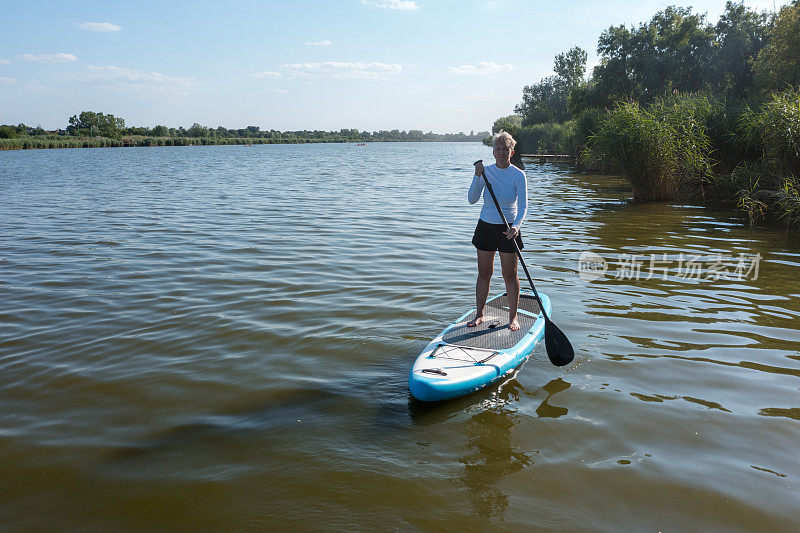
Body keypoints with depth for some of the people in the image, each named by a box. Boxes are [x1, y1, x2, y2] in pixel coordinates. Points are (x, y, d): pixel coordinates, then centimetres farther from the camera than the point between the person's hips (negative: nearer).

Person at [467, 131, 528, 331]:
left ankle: (513, 316, 15)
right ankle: (479, 314, 20)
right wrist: (477, 176, -19)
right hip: (486, 226, 3)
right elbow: (472, 199, -6)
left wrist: (516, 226, -33)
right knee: (483, 273, 9)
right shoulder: (486, 171, 0)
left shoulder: (518, 175, -8)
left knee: (510, 275, 3)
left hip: (508, 228, -3)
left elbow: (523, 206, -15)